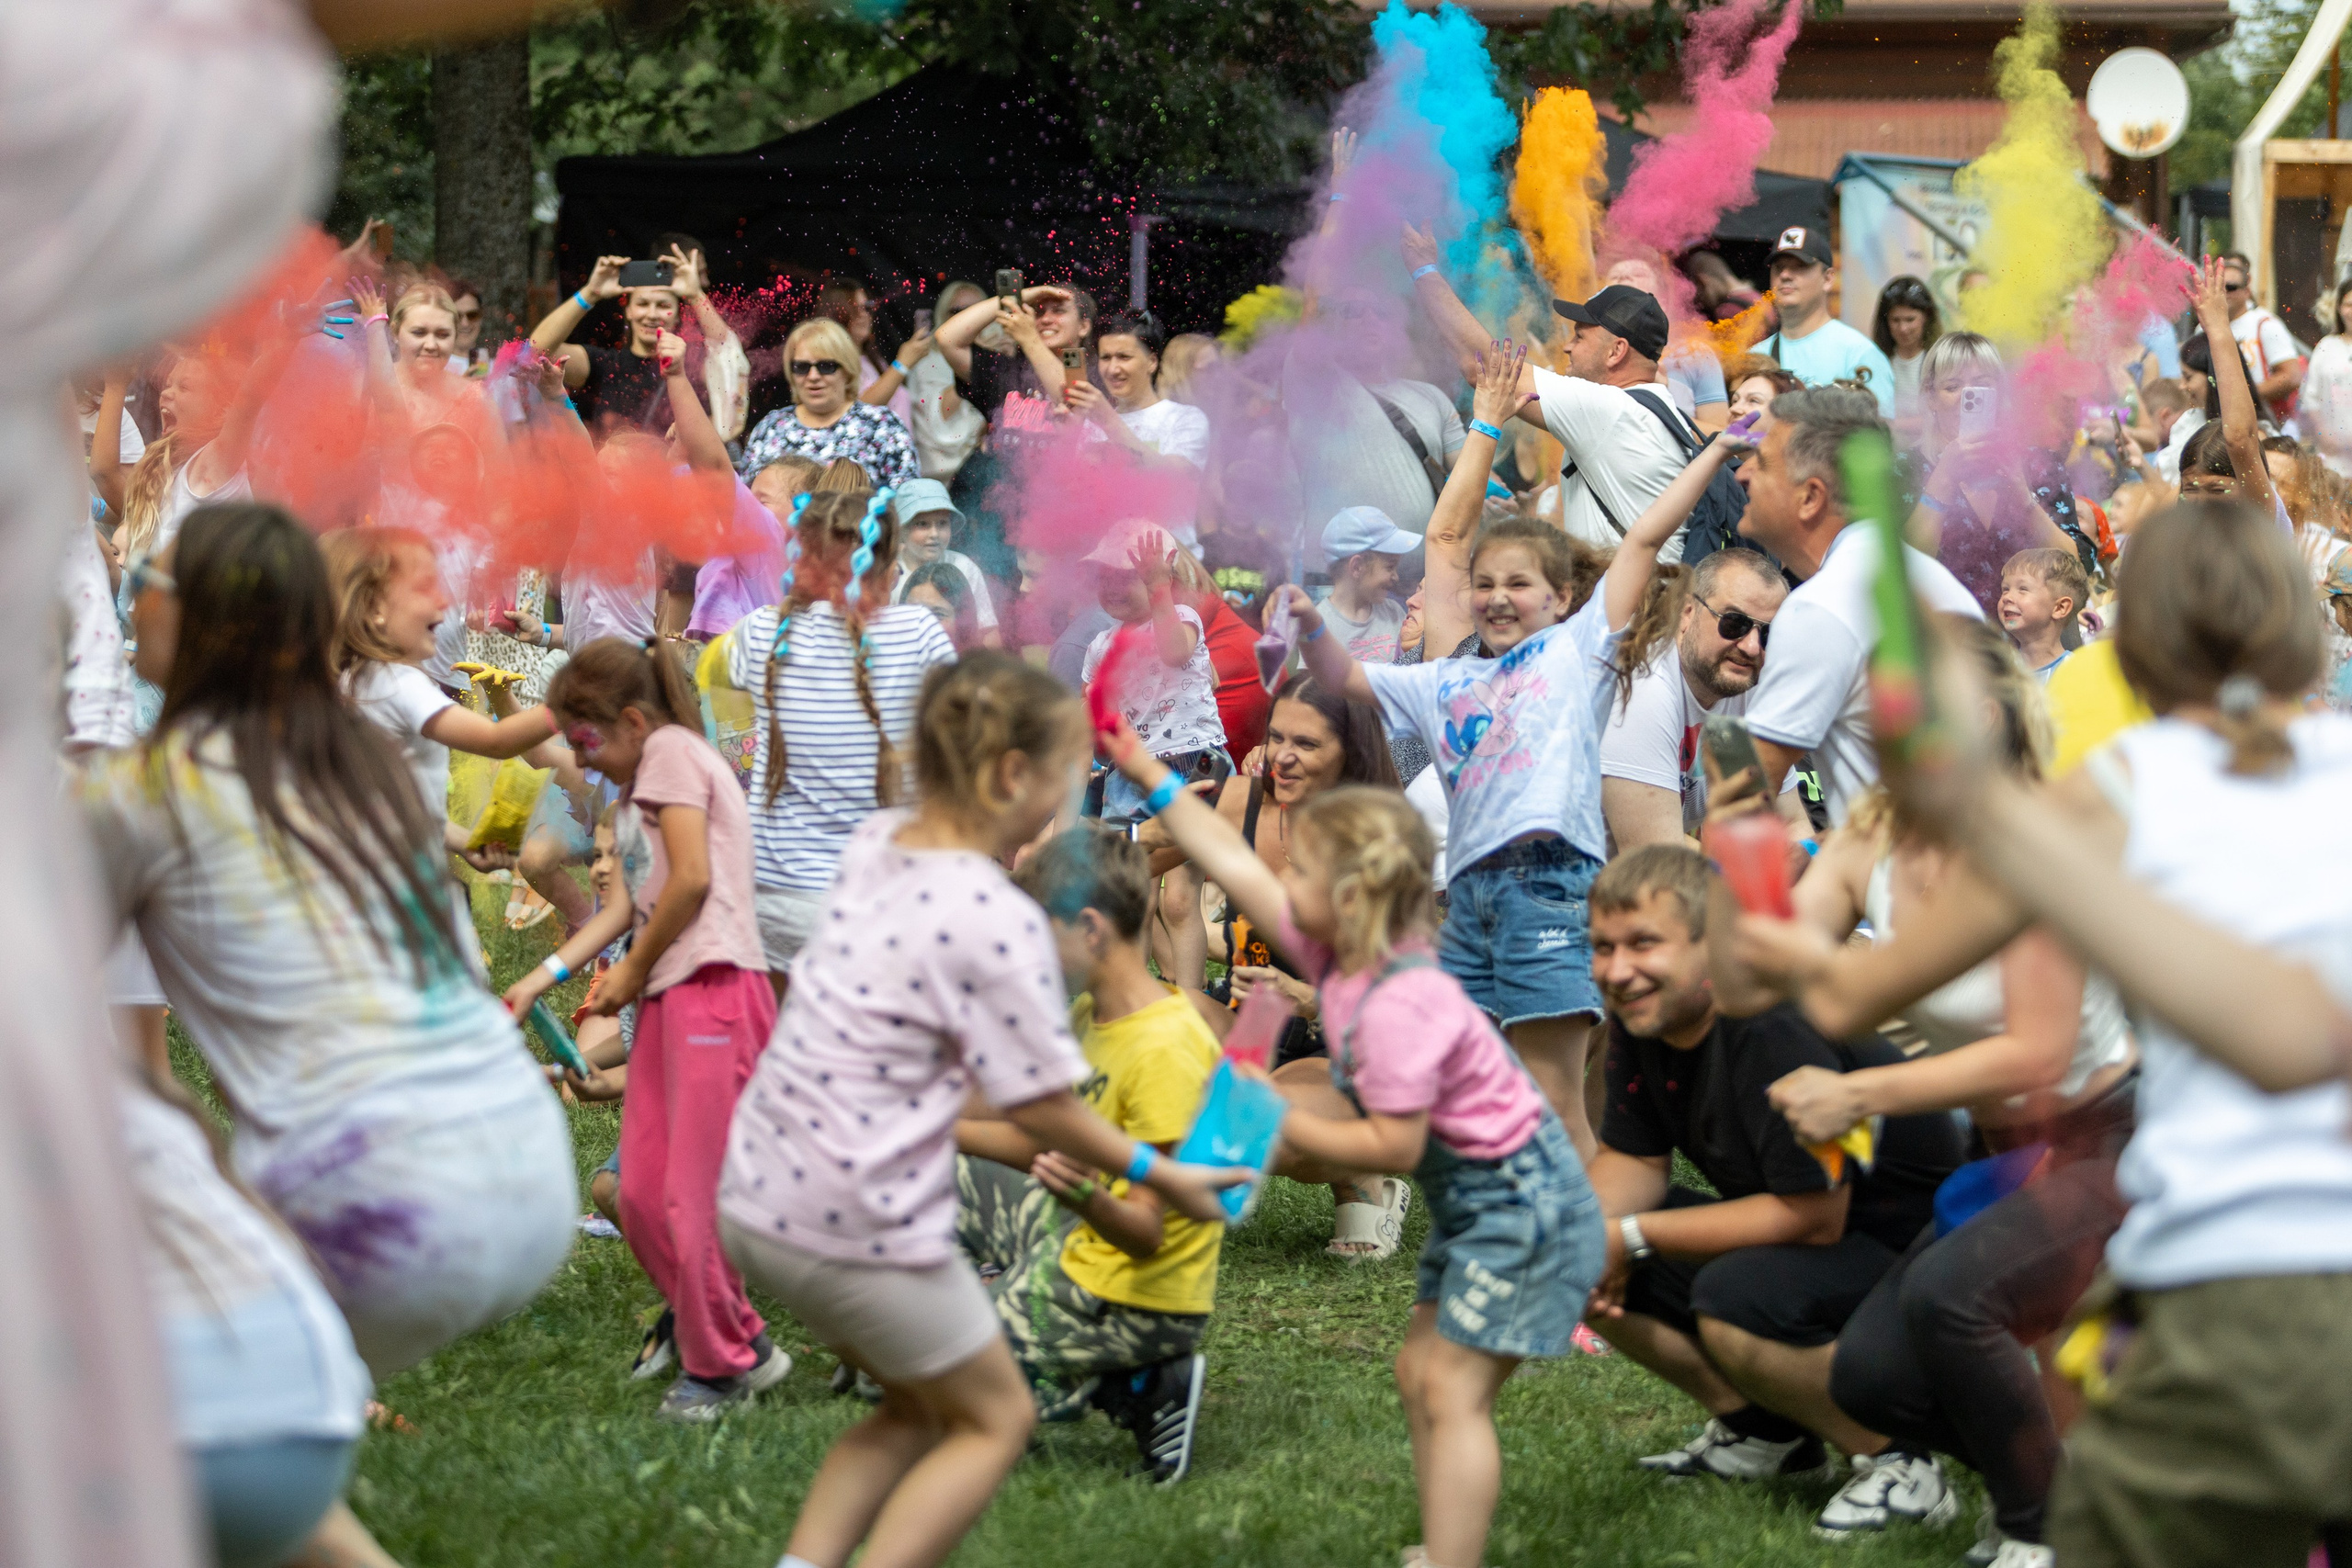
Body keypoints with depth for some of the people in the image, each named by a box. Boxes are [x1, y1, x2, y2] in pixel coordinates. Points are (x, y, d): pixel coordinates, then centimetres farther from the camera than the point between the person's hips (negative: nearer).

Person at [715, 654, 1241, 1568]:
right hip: (859, 1223, -8)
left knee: (921, 1407, 25)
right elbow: (1042, 1110, -11)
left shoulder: (873, 844, 4)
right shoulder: (999, 922, -18)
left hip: (758, 1197, 8)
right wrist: (1162, 1177, 3)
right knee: (995, 1419, 13)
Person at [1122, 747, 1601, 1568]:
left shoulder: (1396, 1006, -28)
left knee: (1452, 1391, -11)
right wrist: (1150, 776, 6)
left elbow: (1394, 1147, -26)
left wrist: (1278, 1124, -18)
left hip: (1521, 1204, -10)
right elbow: (1238, 868, 6)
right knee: (1422, 1374, 12)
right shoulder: (1339, 953, 0)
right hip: (1472, 1201, 10)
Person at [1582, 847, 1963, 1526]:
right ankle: (1761, 1432, 10)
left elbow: (1814, 1215, -29)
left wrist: (1634, 1238, -25)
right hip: (1786, 1229, 9)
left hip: (1909, 1242, -9)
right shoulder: (1641, 1015, -4)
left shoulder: (1775, 1028, -30)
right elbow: (1634, 1159, 7)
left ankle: (1900, 1461, -12)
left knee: (1736, 1298, -36)